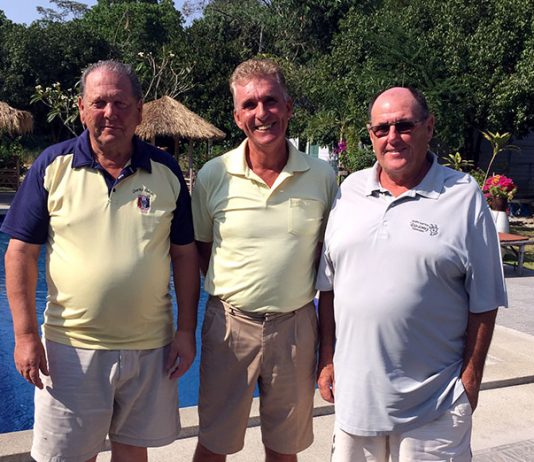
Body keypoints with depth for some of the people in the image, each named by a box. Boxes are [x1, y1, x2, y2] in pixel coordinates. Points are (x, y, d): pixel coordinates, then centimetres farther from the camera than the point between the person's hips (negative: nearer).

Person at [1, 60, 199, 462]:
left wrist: (186, 330, 0)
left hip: (150, 347, 1)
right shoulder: (53, 165, -4)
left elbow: (185, 255, 4)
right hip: (70, 347, -1)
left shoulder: (166, 171, 0)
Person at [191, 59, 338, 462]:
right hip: (229, 322, 0)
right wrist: (226, 290, -2)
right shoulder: (213, 176, -5)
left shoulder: (323, 176, -3)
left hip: (295, 326, 1)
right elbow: (199, 248, 8)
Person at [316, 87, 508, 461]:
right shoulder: (350, 190, 4)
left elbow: (483, 303, -4)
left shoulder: (464, 197, -7)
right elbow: (329, 285, 7)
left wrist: (471, 380, -4)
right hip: (354, 391, 4)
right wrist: (327, 359, 7)